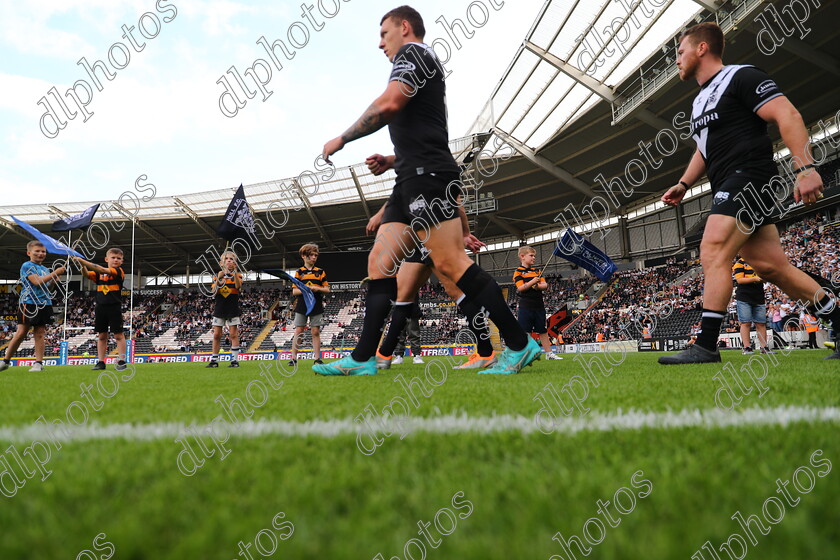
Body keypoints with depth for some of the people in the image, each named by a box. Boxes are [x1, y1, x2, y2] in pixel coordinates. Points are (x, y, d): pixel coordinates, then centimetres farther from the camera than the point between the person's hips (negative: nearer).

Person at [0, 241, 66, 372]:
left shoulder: (45, 269, 18)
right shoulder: (26, 266, -2)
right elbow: (37, 281, -16)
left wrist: (56, 278, 7)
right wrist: (55, 273, -13)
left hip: (44, 304, 6)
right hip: (29, 303, -5)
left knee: (39, 334, 3)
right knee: (21, 333, -4)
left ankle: (38, 363, 2)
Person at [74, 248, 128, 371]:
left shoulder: (119, 271, -4)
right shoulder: (99, 273, 11)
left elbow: (103, 270, -19)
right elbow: (87, 274, -3)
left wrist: (84, 261, -25)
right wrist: (83, 265, -25)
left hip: (114, 307, -5)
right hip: (100, 307, 5)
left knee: (118, 334, -1)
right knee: (101, 335, 9)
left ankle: (121, 361, 2)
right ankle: (101, 362, 14)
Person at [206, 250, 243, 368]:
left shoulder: (237, 275, 5)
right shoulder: (217, 276, 10)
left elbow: (238, 287, -16)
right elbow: (214, 291, -3)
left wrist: (235, 272, -27)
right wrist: (218, 278, -18)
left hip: (233, 308, -2)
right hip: (219, 308, 2)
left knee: (233, 334, -3)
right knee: (216, 335, 2)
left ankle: (234, 360, -1)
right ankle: (214, 360, 8)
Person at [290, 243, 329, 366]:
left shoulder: (320, 272, 8)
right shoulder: (299, 272, 6)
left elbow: (327, 289, 7)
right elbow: (294, 291, 1)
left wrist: (317, 288, -12)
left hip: (317, 306, 1)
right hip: (302, 305, -1)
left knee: (316, 332, 2)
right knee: (298, 332, 0)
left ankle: (317, 358, 6)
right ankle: (293, 358, 4)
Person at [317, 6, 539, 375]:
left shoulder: (413, 51, 1)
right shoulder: (419, 65, 30)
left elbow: (389, 104, -17)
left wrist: (342, 139, -7)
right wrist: (392, 160, 21)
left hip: (427, 176, -10)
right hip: (413, 178, 10)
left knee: (450, 263, -14)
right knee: (379, 261, 3)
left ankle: (519, 345, -7)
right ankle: (363, 359, 2)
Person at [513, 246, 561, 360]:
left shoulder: (536, 271, 16)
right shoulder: (518, 272, -3)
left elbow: (545, 285, 8)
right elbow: (520, 288, -14)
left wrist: (537, 286, -12)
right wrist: (532, 282, -25)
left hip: (539, 306, 6)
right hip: (525, 306, -6)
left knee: (543, 330, 13)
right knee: (523, 331, -5)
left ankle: (549, 353, 22)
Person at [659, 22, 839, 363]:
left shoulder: (741, 77, -5)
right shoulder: (700, 101, 23)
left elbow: (788, 116, -14)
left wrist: (805, 167, -24)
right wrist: (684, 184, 18)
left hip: (748, 178, -9)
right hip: (729, 189, 9)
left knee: (713, 253, -20)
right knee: (772, 266, 7)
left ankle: (705, 346, -21)